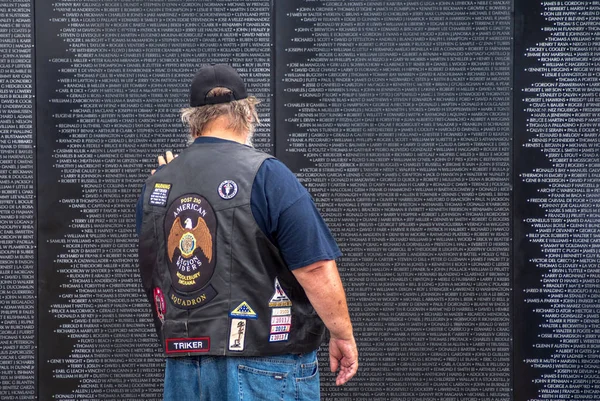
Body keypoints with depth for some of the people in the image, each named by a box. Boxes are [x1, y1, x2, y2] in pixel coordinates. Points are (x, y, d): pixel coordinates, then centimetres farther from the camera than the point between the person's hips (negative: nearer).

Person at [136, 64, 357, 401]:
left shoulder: (157, 184, 7)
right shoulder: (266, 175, -10)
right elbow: (315, 268, -14)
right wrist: (343, 335, -2)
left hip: (182, 367, 5)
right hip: (264, 371, -5)